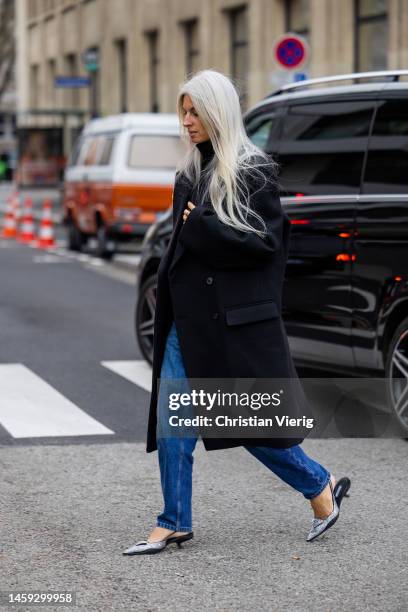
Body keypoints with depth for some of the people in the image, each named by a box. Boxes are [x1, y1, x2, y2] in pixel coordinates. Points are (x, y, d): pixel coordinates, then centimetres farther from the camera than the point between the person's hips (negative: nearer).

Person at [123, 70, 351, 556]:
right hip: (188, 316, 7)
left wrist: (201, 228, -17)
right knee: (171, 424, 3)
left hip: (237, 319, -7)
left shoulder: (253, 170, -8)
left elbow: (266, 241, -14)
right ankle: (174, 525, 12)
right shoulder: (190, 173, 13)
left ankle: (322, 488, 21)